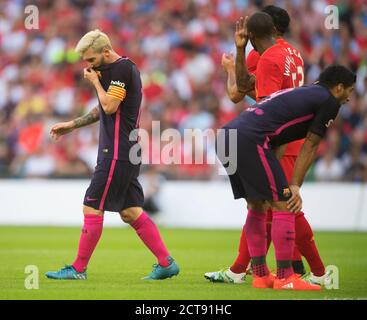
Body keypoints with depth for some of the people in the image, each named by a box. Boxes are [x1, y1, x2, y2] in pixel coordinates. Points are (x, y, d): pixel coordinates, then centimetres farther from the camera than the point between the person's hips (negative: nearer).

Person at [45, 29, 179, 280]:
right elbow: (103, 110, 28)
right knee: (131, 213, 9)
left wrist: (95, 81, -7)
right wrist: (72, 125, 27)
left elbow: (109, 106, -20)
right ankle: (166, 263, 7)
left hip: (117, 153, -10)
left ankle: (78, 269, 2)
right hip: (126, 153, 10)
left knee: (92, 208, -4)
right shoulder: (119, 69, 18)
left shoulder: (122, 69, -13)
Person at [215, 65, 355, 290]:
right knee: (283, 206, -3)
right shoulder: (329, 101, 6)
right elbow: (310, 147, 3)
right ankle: (285, 278, -3)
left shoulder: (301, 94, 31)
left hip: (227, 136, 9)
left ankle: (261, 275, 21)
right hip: (249, 140, -9)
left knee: (257, 207, 18)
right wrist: (295, 187, 4)